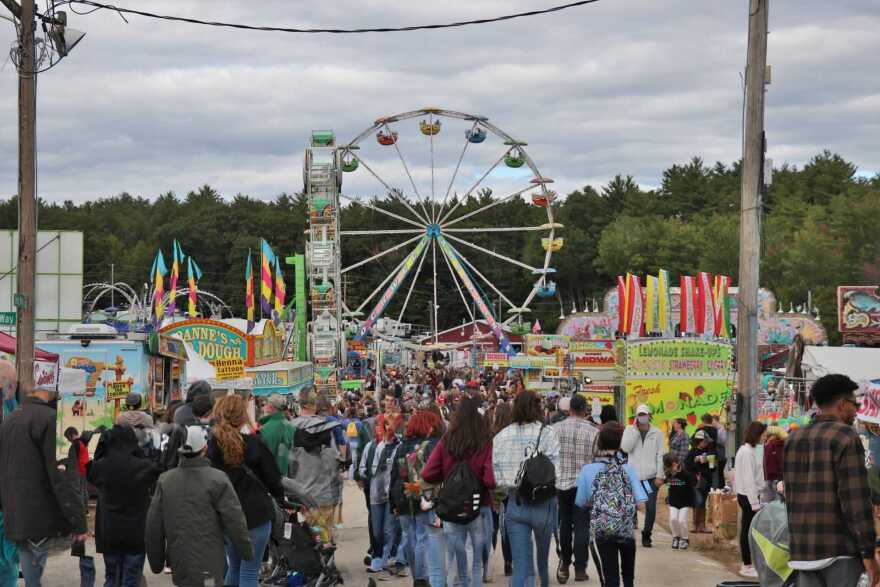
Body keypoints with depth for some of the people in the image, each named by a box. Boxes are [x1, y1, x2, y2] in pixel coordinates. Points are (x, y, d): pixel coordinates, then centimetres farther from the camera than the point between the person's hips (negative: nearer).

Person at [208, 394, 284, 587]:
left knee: (234, 567, 21)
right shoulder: (253, 443, -12)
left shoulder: (211, 444, -3)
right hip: (256, 513, -4)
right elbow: (272, 477, -4)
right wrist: (280, 495, 16)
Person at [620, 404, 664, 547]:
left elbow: (660, 455, 3)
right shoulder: (630, 430, 5)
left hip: (651, 477, 0)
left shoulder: (657, 433, 5)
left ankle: (646, 535, 11)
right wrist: (635, 429, -10)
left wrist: (660, 476, -4)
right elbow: (625, 448, -11)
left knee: (651, 508, -2)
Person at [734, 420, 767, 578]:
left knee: (747, 529, 13)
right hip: (749, 496, -10)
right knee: (748, 530, -4)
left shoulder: (745, 450, 13)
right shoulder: (748, 452, -17)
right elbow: (749, 479, -21)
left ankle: (747, 564, 18)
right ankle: (747, 566, 0)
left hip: (745, 495, 10)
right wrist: (755, 503, -20)